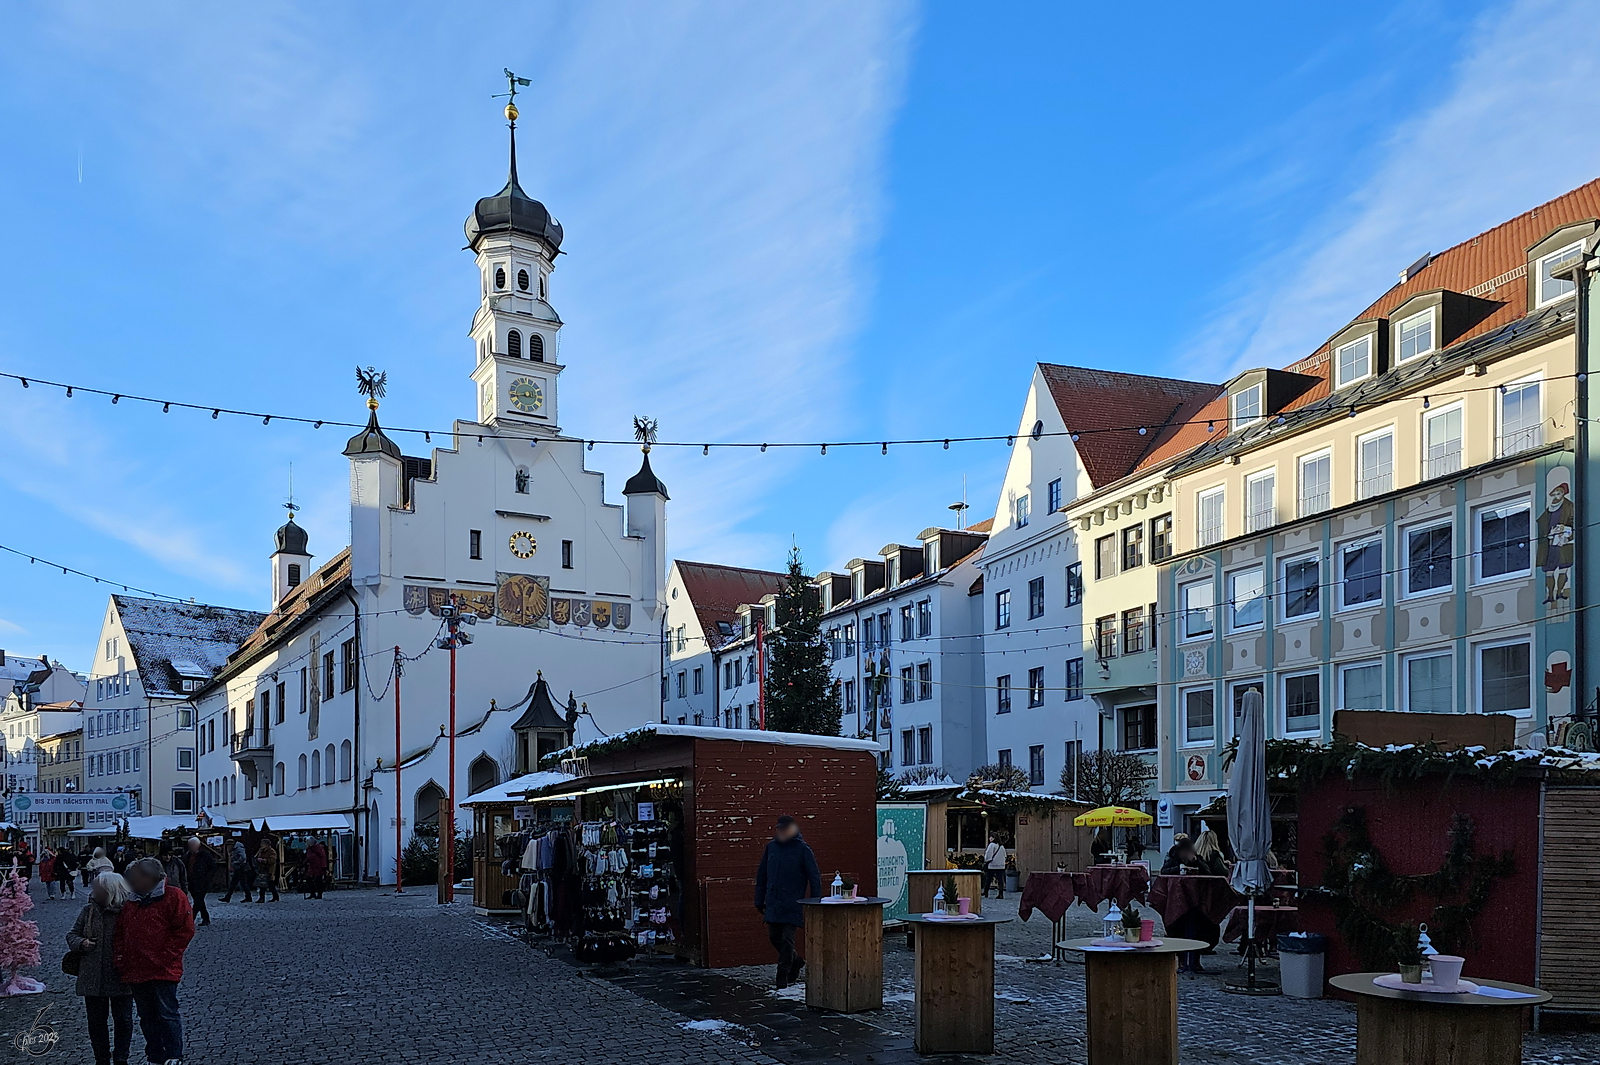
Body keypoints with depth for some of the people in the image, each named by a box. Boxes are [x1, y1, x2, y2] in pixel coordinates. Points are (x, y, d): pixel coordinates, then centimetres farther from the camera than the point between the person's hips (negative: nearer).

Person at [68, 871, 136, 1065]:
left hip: (120, 979, -3)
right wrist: (81, 943, -9)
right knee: (97, 1021, 11)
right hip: (93, 978, 3)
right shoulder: (88, 911, 2)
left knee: (123, 1020, 5)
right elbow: (72, 935, 12)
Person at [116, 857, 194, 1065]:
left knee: (167, 1014, -5)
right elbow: (120, 935, 21)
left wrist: (163, 957, -13)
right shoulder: (130, 904, 16)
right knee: (147, 1017, 13)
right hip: (135, 972, 7)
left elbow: (185, 930, -10)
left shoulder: (173, 897, -5)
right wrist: (121, 959, 6)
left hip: (163, 971, -7)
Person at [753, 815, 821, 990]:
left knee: (787, 940, -6)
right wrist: (760, 901, 12)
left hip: (792, 905, -5)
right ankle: (796, 962, 33)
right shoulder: (771, 847, 7)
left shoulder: (802, 849, -7)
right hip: (773, 903, 5)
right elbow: (762, 875, 15)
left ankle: (783, 979, 2)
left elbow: (815, 878, -4)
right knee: (774, 938, 9)